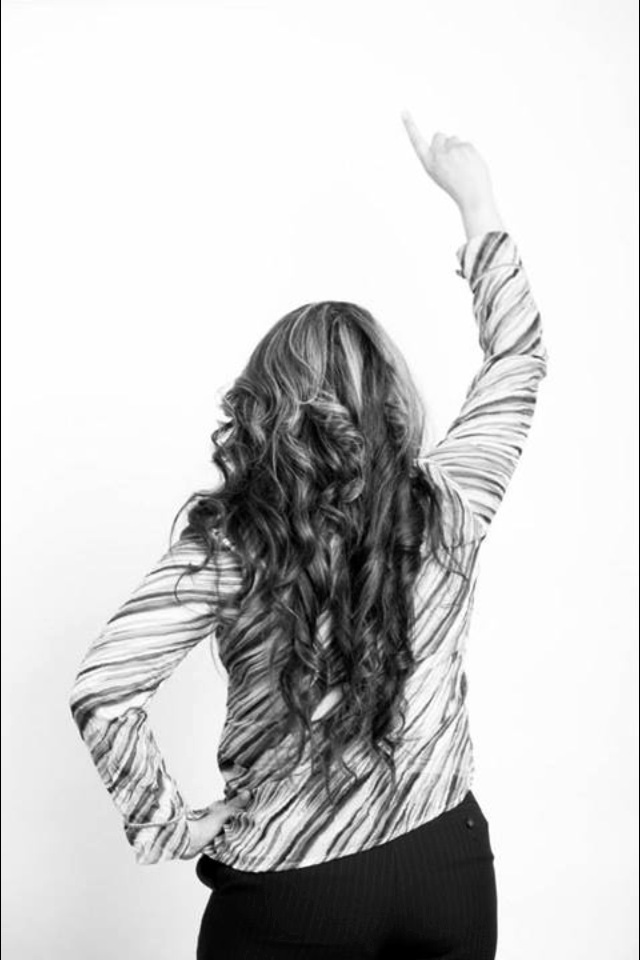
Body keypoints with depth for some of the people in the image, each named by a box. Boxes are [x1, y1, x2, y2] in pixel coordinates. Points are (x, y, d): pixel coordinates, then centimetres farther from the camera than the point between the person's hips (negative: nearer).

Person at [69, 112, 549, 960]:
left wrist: (166, 823, -7)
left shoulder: (227, 545, -18)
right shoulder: (449, 512, -11)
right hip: (448, 865, 3)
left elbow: (102, 691, -22)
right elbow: (519, 360, 4)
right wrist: (477, 203, 12)